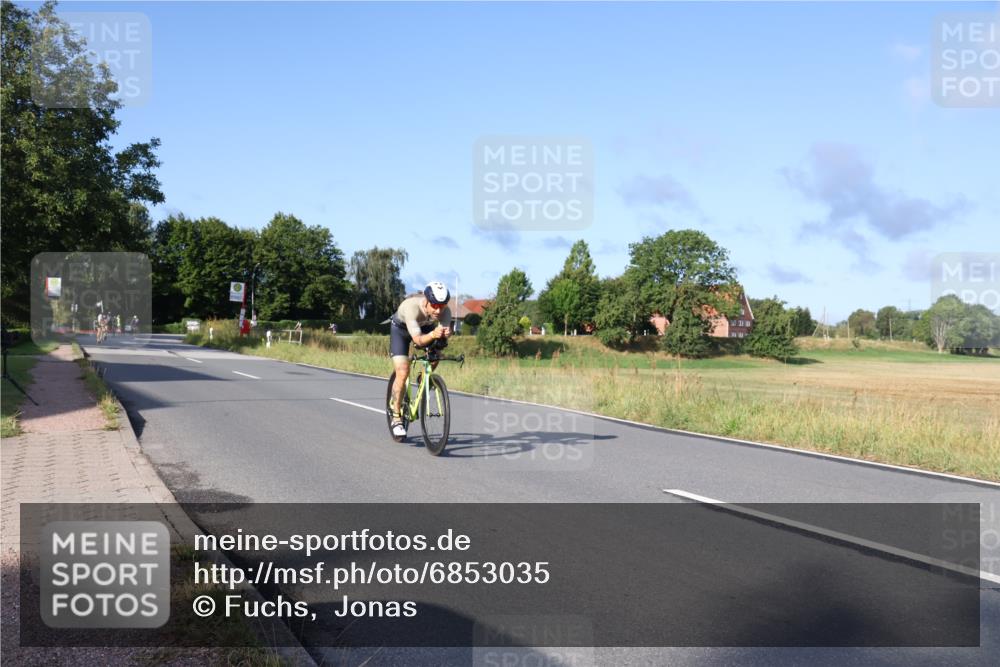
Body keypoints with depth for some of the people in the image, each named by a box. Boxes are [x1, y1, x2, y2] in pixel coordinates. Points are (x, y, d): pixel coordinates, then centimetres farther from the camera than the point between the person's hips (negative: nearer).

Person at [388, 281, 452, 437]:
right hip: (401, 329, -4)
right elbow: (418, 340, -44)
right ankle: (396, 418, -3)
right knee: (402, 373, -16)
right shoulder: (411, 306, -41)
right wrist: (433, 334, -64)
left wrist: (446, 333, -62)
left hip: (425, 328, 4)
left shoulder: (445, 311, -31)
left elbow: (445, 330, -39)